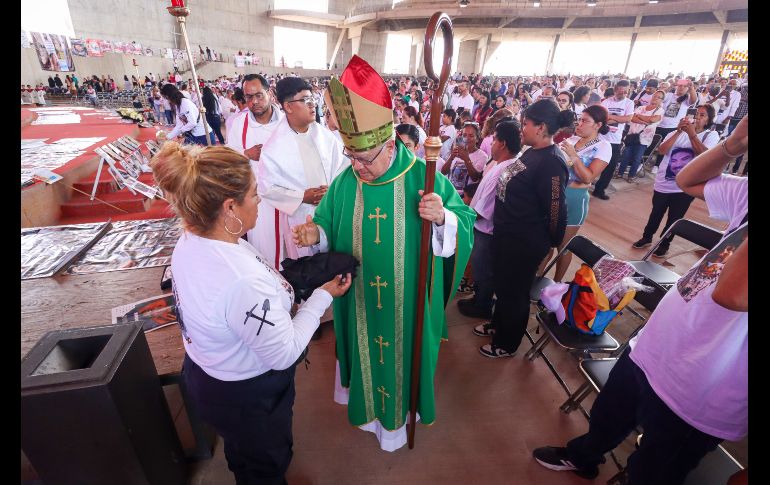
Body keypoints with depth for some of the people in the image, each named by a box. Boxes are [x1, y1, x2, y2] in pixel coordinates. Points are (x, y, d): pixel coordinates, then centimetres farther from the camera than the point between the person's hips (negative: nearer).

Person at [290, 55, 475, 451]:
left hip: (407, 299, -2)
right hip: (360, 297, 3)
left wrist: (442, 217, -33)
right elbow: (329, 226, 1)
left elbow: (464, 224, -11)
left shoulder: (423, 177, -15)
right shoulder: (345, 181, -6)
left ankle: (397, 412, 48)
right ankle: (367, 401, 52)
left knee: (402, 349, 18)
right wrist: (315, 233, -21)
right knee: (366, 347, 22)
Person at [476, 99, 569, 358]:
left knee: (514, 291, 10)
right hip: (506, 233, 9)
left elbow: (555, 209, -23)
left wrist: (550, 242, -9)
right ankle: (498, 324, 49)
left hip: (524, 242, -9)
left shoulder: (551, 162, -25)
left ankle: (507, 344, 32)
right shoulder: (532, 152, 6)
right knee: (501, 282, 24)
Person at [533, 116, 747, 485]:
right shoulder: (747, 196, -6)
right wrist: (735, 144, -9)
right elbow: (687, 180, 10)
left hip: (696, 398, -6)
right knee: (608, 417, 32)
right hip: (648, 348, 7)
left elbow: (730, 293, -41)